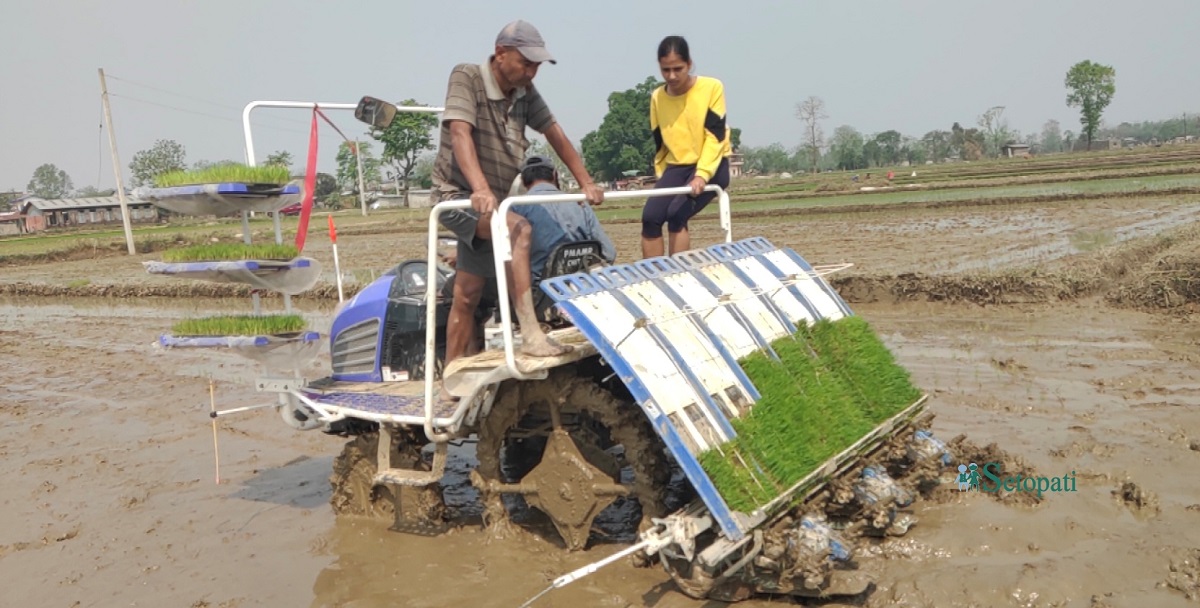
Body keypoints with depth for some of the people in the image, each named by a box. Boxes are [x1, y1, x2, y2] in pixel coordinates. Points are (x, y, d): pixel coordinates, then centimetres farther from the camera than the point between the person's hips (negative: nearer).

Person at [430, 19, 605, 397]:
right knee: (518, 229, -32)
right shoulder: (466, 78, -14)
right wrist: (480, 189, -42)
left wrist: (586, 183, 4)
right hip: (457, 195, -6)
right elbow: (460, 134, -28)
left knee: (468, 295, 7)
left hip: (491, 203, 7)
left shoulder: (525, 93, 4)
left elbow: (556, 136, 9)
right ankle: (531, 335, -34)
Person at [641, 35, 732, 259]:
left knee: (676, 213, -26)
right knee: (650, 217, -18)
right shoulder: (657, 97, 4)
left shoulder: (712, 87, -9)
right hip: (676, 167, 4)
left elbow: (715, 136, -14)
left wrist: (702, 175, -24)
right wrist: (662, 178, 11)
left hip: (711, 166, -4)